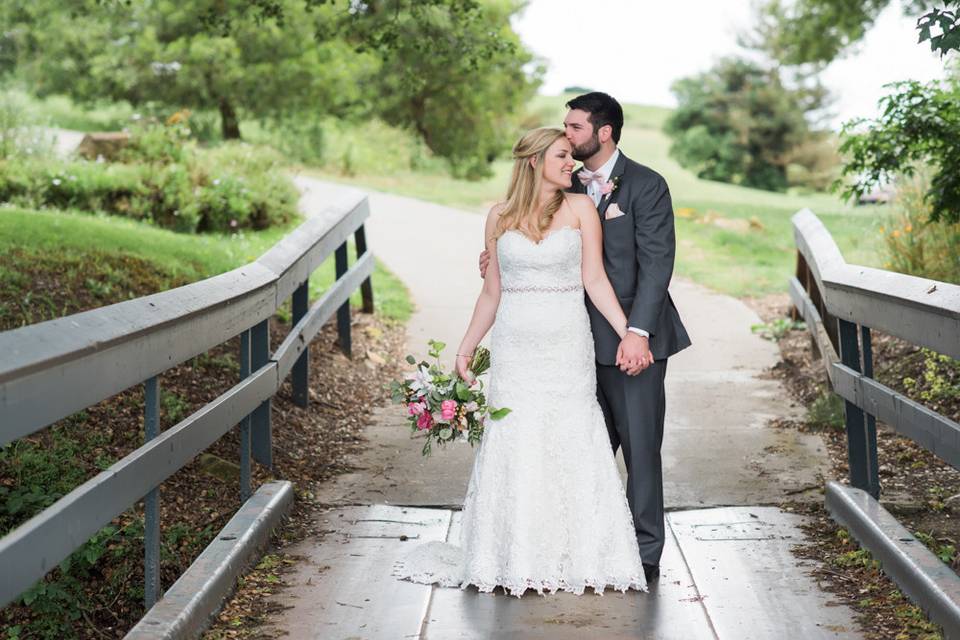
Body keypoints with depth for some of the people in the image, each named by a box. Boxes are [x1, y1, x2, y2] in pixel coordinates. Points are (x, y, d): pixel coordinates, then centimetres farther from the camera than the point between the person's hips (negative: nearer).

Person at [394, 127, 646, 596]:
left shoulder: (580, 209, 3)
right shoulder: (500, 218, 7)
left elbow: (595, 280, -1)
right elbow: (491, 293, 12)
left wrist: (627, 332, -10)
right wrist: (465, 349, 10)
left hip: (568, 347, -1)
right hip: (515, 348, 1)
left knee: (570, 446, -1)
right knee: (514, 448, 2)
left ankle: (573, 559, 9)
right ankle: (516, 561, 12)